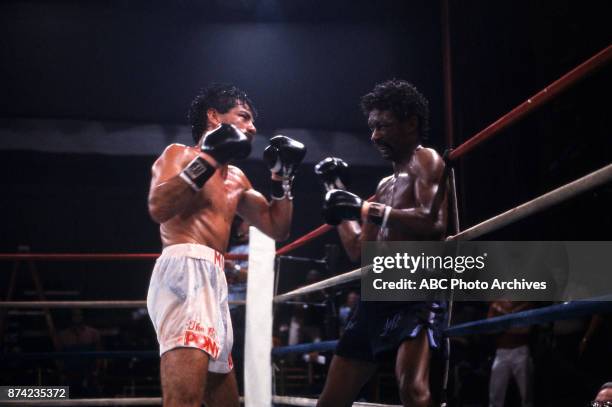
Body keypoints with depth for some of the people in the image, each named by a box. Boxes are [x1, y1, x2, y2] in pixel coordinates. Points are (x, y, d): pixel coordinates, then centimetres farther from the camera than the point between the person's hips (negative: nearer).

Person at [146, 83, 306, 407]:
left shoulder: (236, 178, 29)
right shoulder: (179, 155, 7)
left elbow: (277, 229, 29)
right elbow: (158, 208, -13)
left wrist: (282, 177, 21)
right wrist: (209, 159, -10)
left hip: (215, 281, 9)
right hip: (184, 269, -9)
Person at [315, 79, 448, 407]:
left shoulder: (425, 161, -1)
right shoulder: (385, 186, 24)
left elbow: (434, 224, -19)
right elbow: (358, 250, 23)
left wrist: (365, 209, -21)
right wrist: (335, 187, 27)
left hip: (415, 295, -9)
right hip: (375, 300, 9)